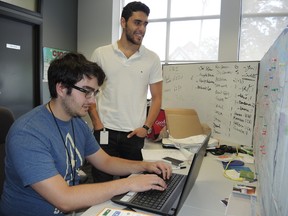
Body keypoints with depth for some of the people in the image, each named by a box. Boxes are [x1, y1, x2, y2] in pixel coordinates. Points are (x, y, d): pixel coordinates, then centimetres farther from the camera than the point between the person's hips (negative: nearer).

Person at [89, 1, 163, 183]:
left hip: (135, 134, 1)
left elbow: (157, 97, 5)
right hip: (105, 132, 0)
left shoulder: (152, 59, 2)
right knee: (102, 182, 9)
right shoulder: (101, 54, 1)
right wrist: (97, 123, -3)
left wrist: (146, 127, -5)